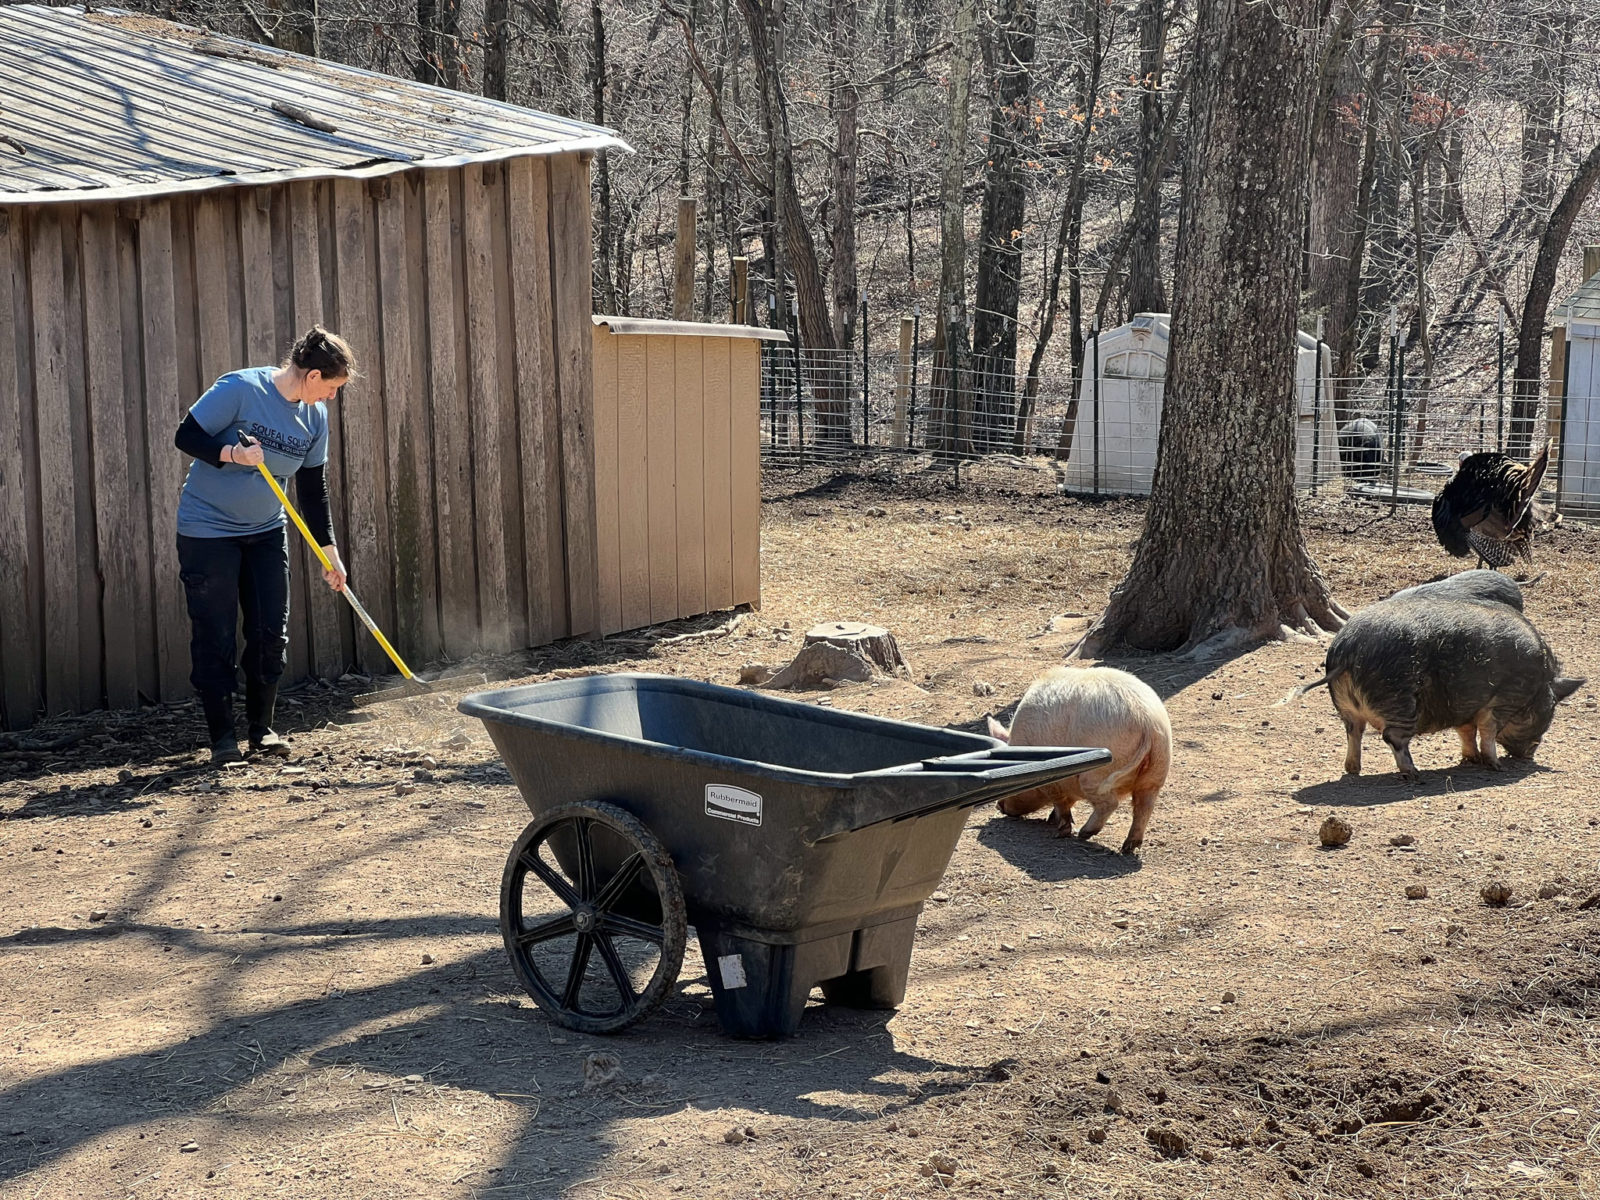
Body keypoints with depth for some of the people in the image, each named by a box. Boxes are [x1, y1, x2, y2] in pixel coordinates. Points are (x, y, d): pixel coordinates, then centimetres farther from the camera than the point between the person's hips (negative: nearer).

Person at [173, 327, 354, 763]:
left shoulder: (315, 416, -1)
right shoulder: (240, 389, -19)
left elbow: (313, 491, 6)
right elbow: (187, 436, -15)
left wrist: (330, 553, 5)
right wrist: (232, 453, -31)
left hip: (266, 531, 6)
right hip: (208, 528, -6)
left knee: (272, 634, 3)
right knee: (215, 636, -3)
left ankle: (261, 728, 17)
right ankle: (222, 737, 7)